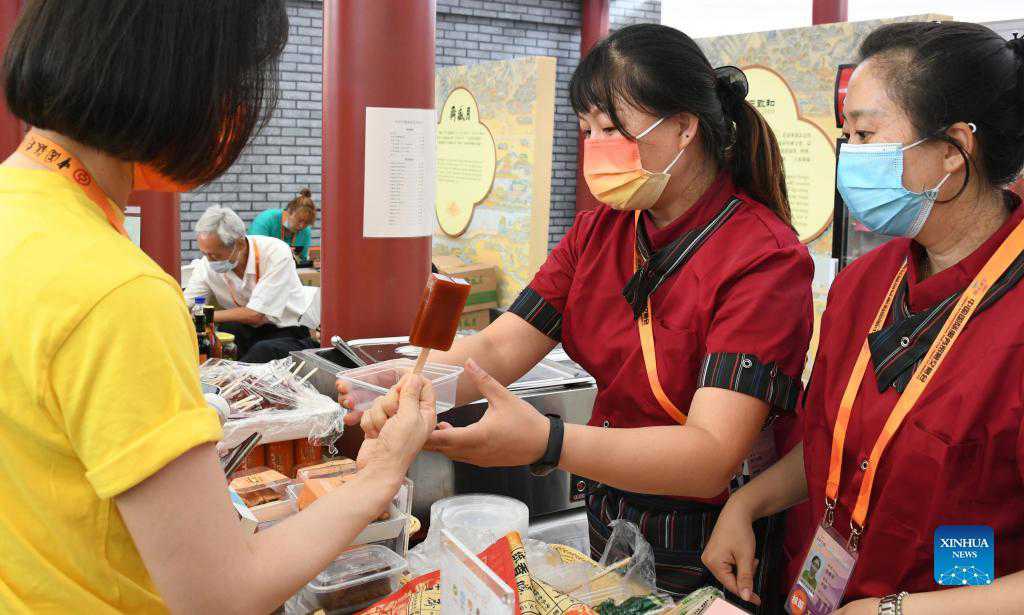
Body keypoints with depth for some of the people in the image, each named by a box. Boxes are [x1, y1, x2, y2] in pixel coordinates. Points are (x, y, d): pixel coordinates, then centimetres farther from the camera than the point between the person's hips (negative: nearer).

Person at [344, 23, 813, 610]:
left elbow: (712, 455, -31)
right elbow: (496, 348, -9)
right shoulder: (598, 232, -1)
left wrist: (545, 441, -45)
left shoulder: (765, 258, -22)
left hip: (707, 555, -5)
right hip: (608, 518, 6)